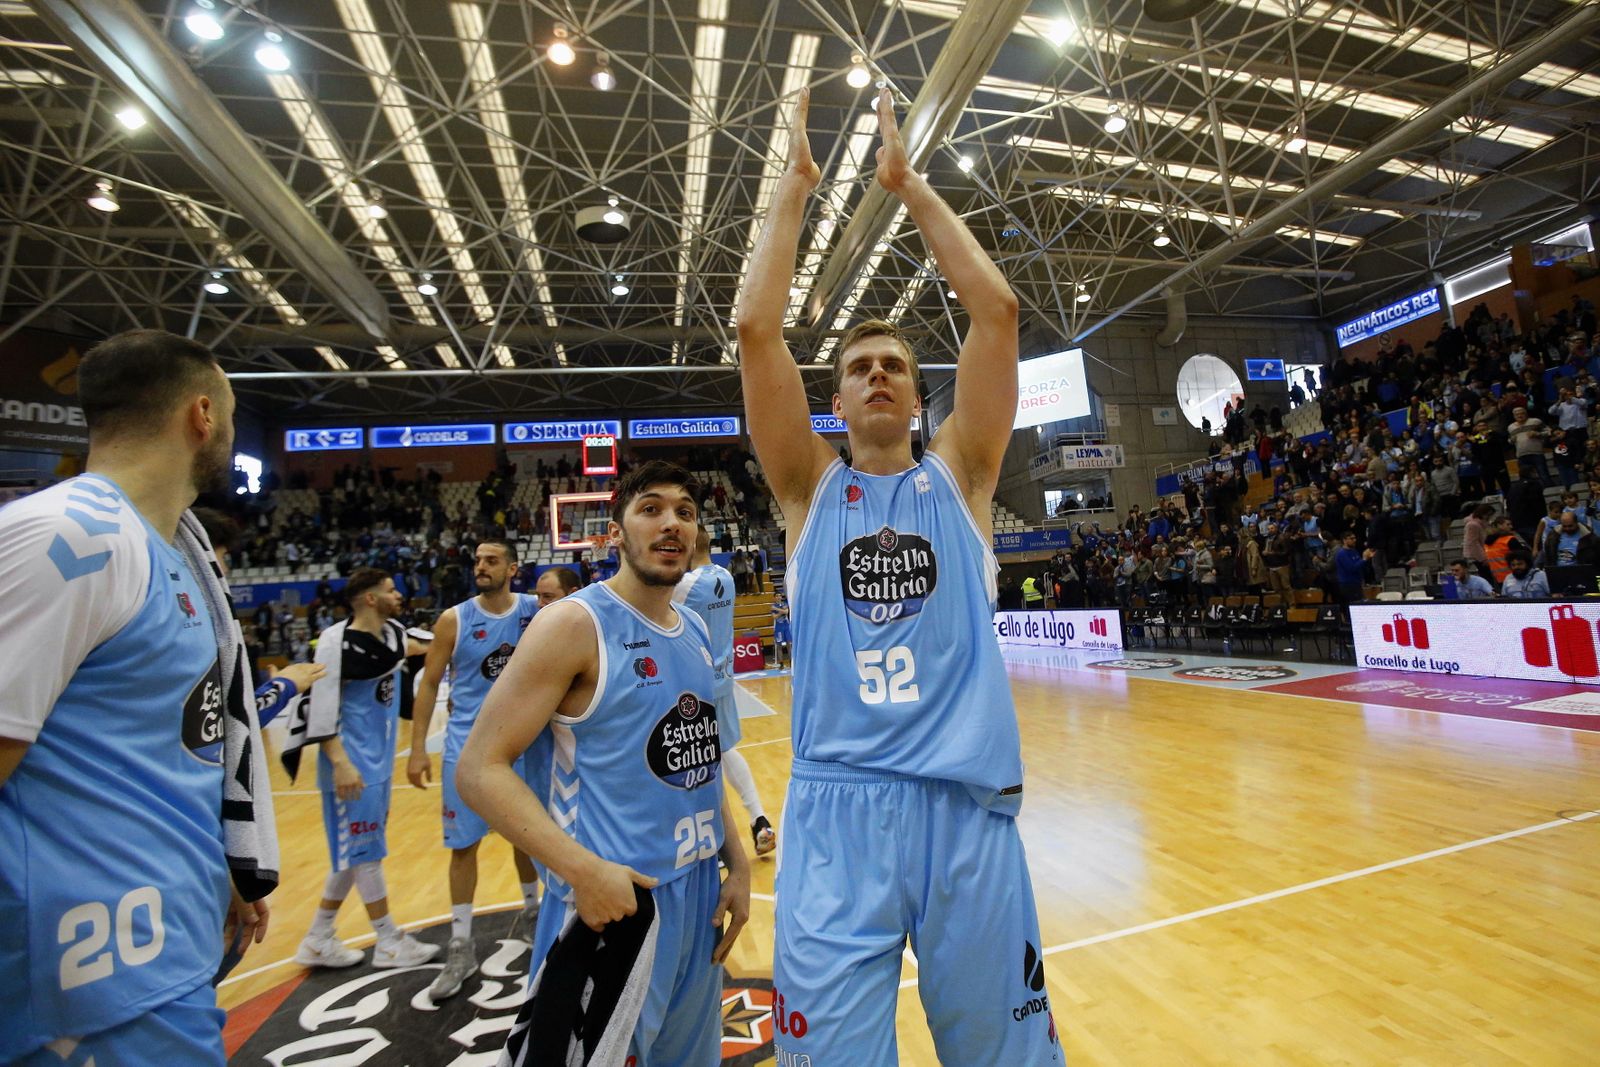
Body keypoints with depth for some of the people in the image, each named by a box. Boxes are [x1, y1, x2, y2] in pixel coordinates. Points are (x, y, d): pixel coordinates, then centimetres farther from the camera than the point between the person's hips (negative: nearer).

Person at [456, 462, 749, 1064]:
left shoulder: (696, 631, 7)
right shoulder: (575, 623, -15)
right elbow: (480, 769, -17)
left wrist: (737, 863, 9)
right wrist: (581, 868, -26)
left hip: (698, 897, 7)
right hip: (612, 900, -7)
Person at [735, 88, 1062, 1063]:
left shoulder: (959, 475, 8)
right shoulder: (810, 487, 6)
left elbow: (997, 310, 1)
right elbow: (757, 329, -2)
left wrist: (909, 183, 7)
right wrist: (798, 183, 5)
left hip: (969, 806, 1)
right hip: (836, 810, 0)